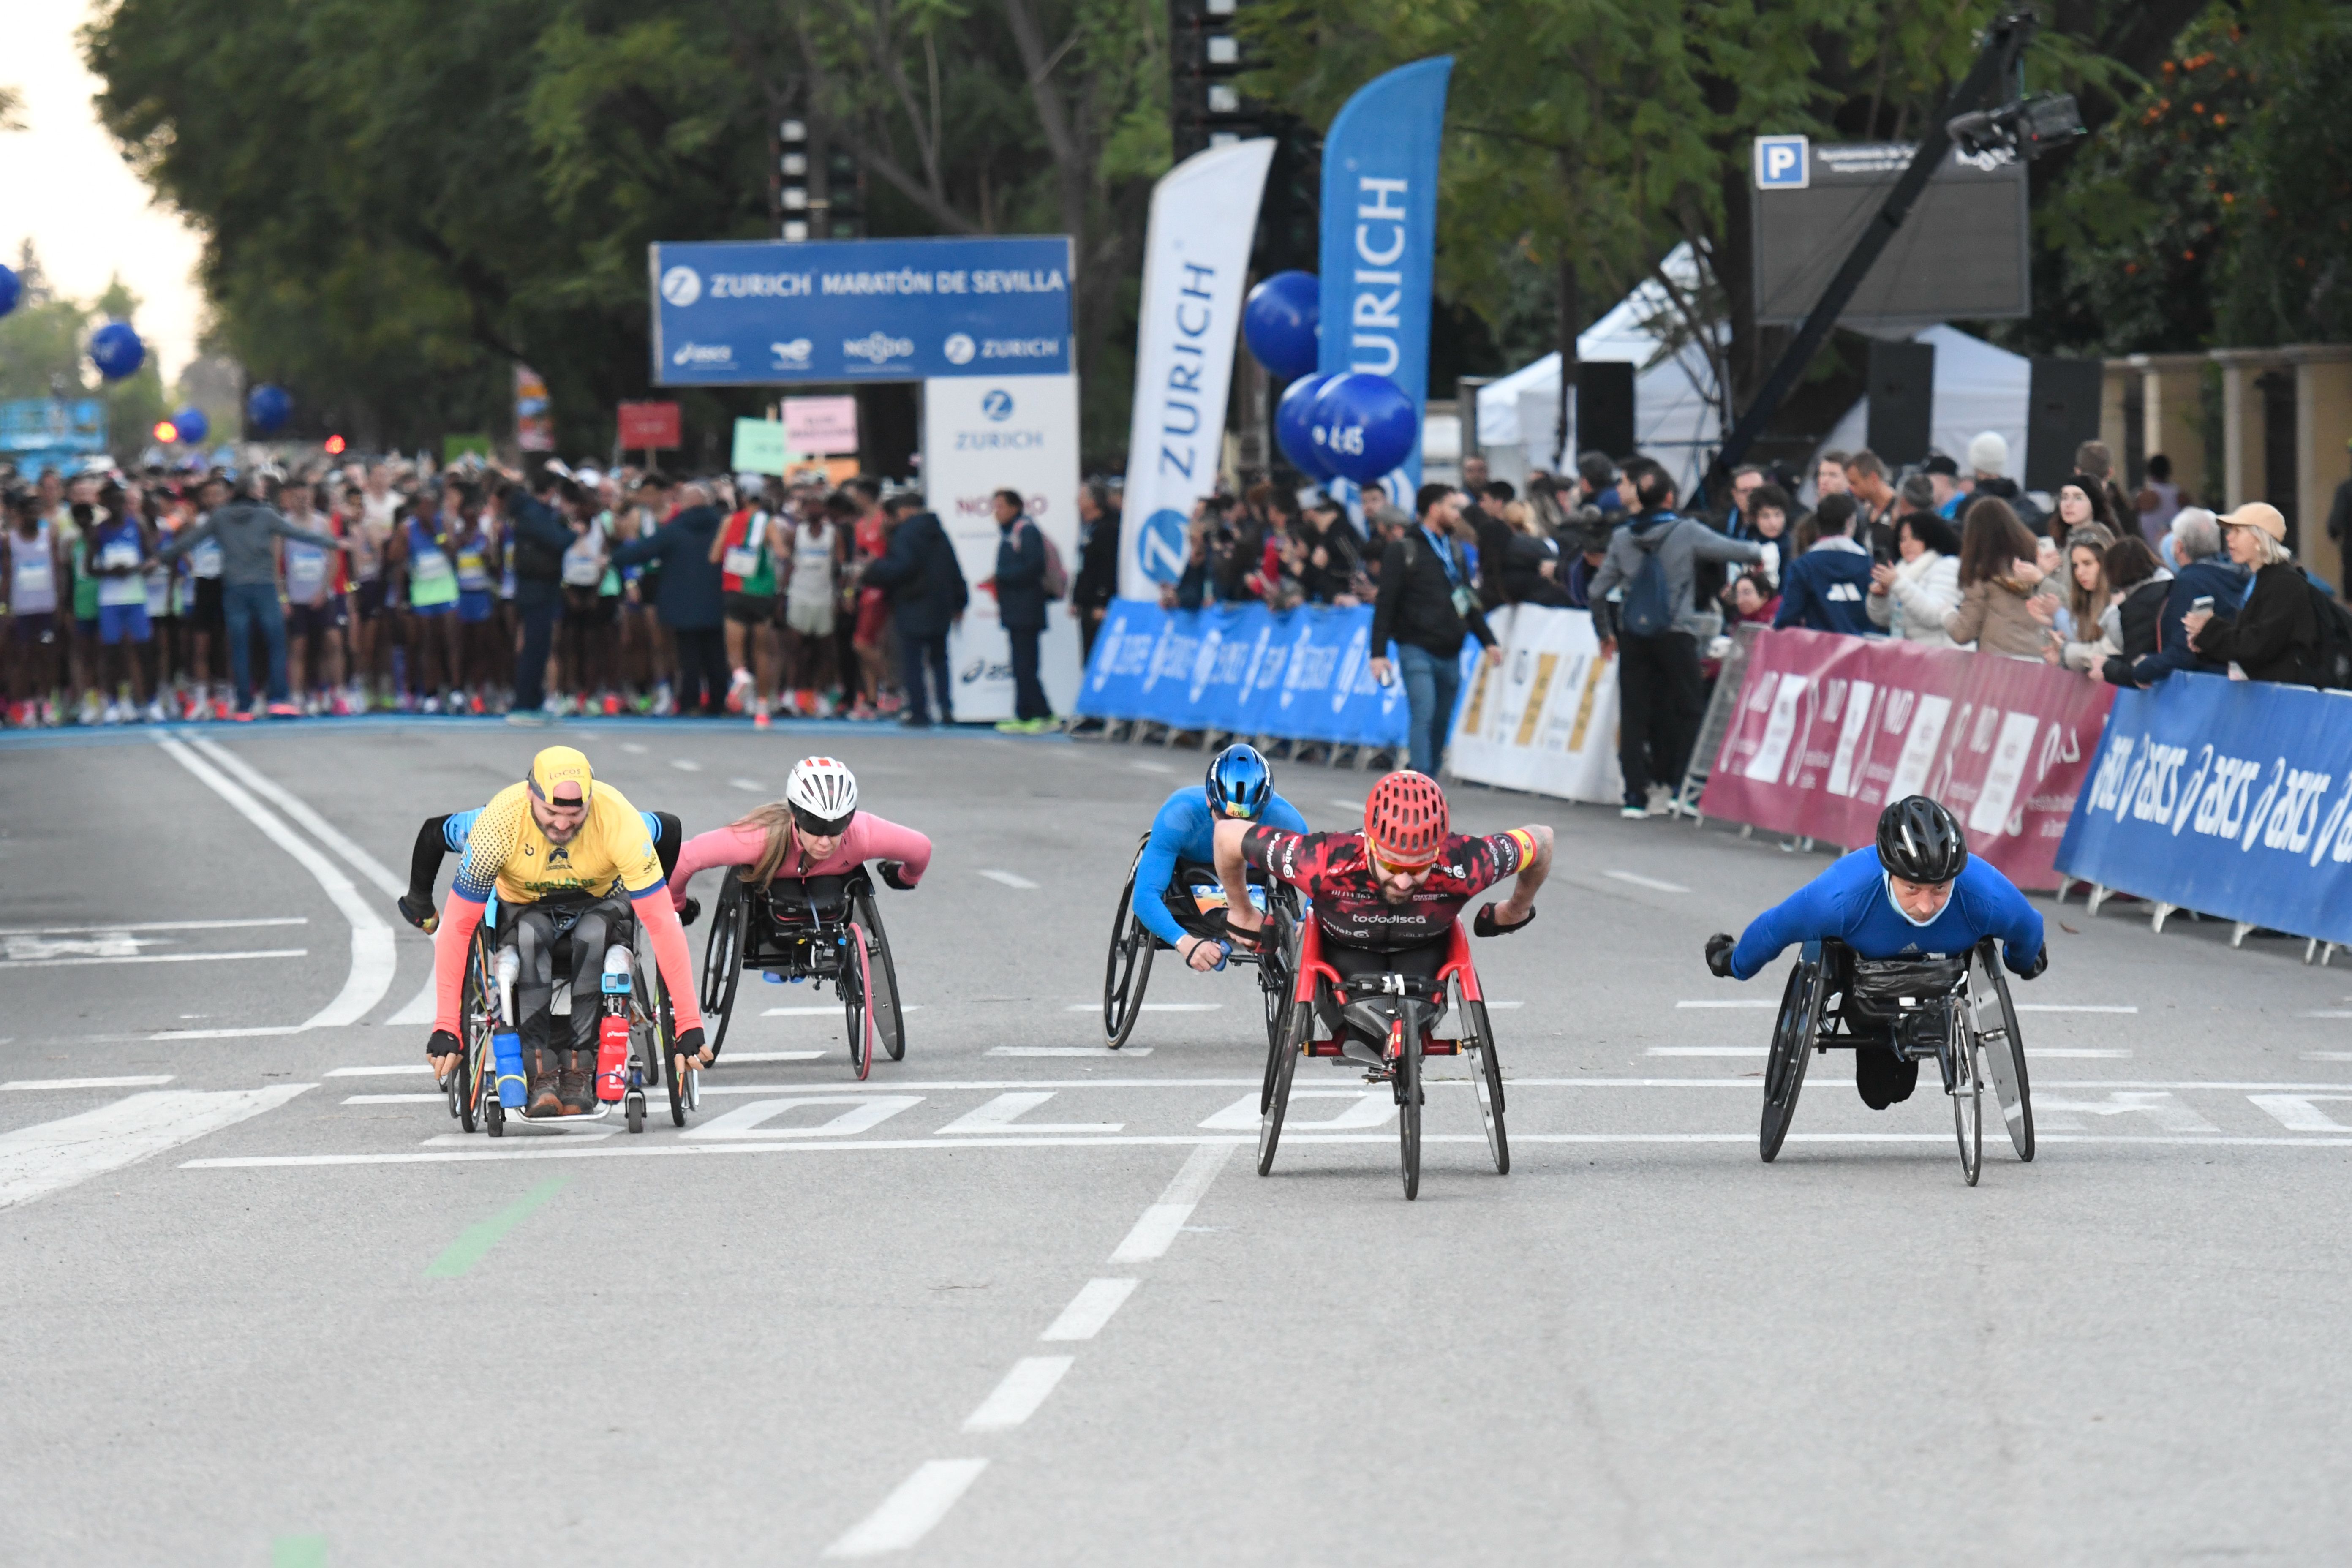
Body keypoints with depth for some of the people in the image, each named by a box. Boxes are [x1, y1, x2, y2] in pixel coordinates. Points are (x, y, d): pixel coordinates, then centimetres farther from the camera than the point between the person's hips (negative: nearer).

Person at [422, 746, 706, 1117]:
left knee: (593, 936, -35)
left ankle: (579, 1065, -22)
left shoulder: (618, 819, -32)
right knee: (529, 938, -35)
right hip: (525, 905, 0)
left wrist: (690, 1026, -33)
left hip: (601, 902, 0)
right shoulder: (499, 822, -31)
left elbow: (662, 923, -30)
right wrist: (445, 1028, -28)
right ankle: (539, 1069, -28)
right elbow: (458, 928, -25)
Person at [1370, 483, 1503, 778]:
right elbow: (1385, 604, -6)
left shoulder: (1454, 550, 18)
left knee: (1441, 724, 7)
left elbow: (1469, 601, 23)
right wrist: (1379, 652, -12)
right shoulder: (1403, 550, -3)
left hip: (1450, 654, 6)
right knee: (1423, 716, -16)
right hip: (1417, 651, -6)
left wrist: (1488, 641, 14)